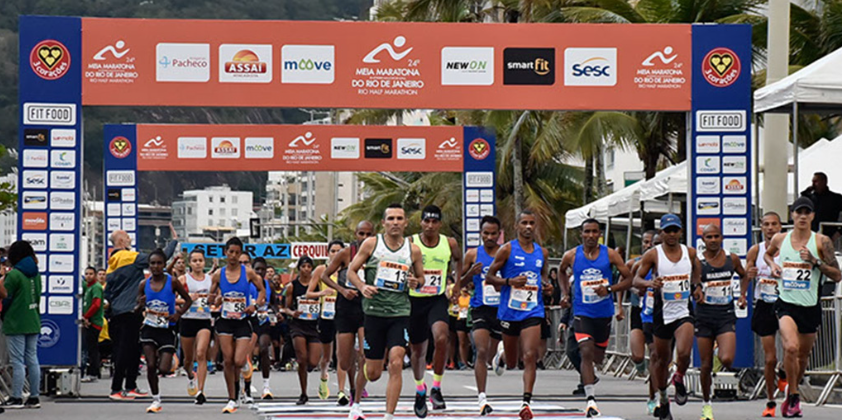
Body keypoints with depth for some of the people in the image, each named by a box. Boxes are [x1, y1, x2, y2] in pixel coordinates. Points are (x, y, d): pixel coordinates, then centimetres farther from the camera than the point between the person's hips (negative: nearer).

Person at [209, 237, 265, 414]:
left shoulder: (248, 273, -1)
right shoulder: (218, 275, 2)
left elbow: (262, 290, 9)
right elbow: (211, 297, 11)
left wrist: (255, 306, -7)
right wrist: (216, 299, -13)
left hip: (242, 321, -1)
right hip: (225, 321, 1)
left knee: (239, 362, -10)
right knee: (228, 361, -3)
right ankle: (232, 400, 6)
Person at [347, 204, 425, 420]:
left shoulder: (413, 250, 6)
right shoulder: (371, 244, 2)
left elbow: (421, 278, 19)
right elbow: (351, 270, 4)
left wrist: (416, 283, -5)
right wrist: (362, 287, -15)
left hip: (400, 314, 1)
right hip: (374, 311, -1)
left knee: (396, 364, -17)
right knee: (373, 372, 4)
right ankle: (356, 401, 35)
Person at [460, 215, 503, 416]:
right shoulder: (473, 255, 3)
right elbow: (460, 284, 9)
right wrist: (471, 273, -10)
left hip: (501, 309, 2)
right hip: (480, 309, -2)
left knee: (491, 352, 12)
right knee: (482, 351, -18)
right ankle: (482, 398, -22)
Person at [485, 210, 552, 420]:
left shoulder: (542, 252, 9)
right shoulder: (507, 249, -4)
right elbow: (489, 277, -2)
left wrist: (547, 286, 3)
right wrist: (510, 281, -19)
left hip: (533, 311, 2)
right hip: (510, 310, -1)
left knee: (530, 357, -15)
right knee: (511, 363, 12)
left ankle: (526, 402, -14)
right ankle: (501, 356, 49)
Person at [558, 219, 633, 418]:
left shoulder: (610, 254, -6)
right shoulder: (571, 256, -4)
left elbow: (628, 279, -4)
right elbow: (561, 271, 19)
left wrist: (610, 289, -19)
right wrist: (565, 293, 7)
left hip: (604, 312, 2)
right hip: (582, 312, -2)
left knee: (598, 357, 15)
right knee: (586, 353, -19)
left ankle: (590, 374, 53)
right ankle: (591, 400, -20)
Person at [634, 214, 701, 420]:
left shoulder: (690, 253, 3)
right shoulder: (653, 254, -5)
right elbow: (636, 280, -3)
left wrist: (697, 284, 10)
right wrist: (649, 283, -22)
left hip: (684, 311, 0)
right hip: (662, 312, 0)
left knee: (684, 353, -21)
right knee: (661, 359, 10)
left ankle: (679, 379, 10)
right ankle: (662, 399, 29)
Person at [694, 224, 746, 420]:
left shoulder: (732, 259, 3)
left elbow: (743, 276, 21)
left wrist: (742, 295, 8)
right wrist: (696, 294, -19)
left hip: (726, 316, 1)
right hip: (705, 316, -1)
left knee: (727, 360, -21)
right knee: (706, 365, 4)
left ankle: (722, 351, 14)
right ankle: (706, 404, 21)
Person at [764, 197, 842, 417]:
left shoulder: (821, 242, -3)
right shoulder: (779, 239, 3)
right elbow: (768, 254, 26)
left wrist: (814, 261, -16)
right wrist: (773, 265, 5)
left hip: (811, 306, 1)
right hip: (786, 303, -1)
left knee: (803, 356, 14)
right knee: (791, 347, -24)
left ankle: (791, 393, 41)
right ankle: (794, 398, -10)